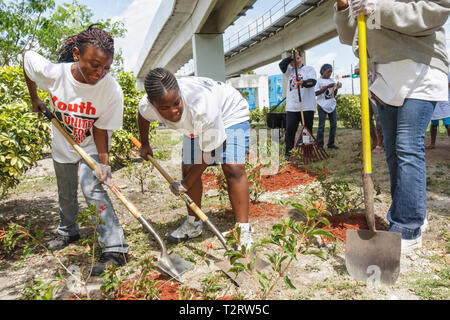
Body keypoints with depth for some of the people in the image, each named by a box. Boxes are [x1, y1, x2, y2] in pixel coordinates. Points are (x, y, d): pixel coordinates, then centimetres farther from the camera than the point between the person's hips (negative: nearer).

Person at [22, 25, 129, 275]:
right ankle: (68, 232, 45)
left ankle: (115, 249, -21)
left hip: (92, 148, -3)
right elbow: (27, 56, -3)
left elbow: (101, 128, -20)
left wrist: (104, 162, -30)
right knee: (66, 195, 18)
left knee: (92, 188, -23)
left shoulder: (112, 91, -30)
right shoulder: (53, 73, -26)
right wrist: (34, 98, 4)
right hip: (63, 146, 3)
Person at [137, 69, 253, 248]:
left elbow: (209, 153, -31)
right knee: (188, 169, -1)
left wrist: (185, 184, -22)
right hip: (195, 124, 5)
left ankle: (243, 230, -15)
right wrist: (144, 144, 15)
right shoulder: (148, 106, -29)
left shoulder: (202, 106, -45)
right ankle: (193, 223, 18)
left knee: (233, 168, -22)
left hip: (230, 112, -5)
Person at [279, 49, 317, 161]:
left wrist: (303, 82, -29)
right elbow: (281, 65, 6)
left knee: (307, 130, 0)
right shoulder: (290, 71, 22)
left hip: (307, 107, -3)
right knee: (289, 130, 0)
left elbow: (313, 81, -10)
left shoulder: (309, 69, 7)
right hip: (291, 107, 4)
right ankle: (288, 152, 8)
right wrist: (291, 57, -5)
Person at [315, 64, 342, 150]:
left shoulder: (331, 81, 13)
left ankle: (331, 143, 14)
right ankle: (320, 145, 3)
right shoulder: (319, 81, -3)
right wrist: (327, 87, -18)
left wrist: (336, 88, -3)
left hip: (332, 105, 6)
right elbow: (316, 93, -14)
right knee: (321, 125, -4)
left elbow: (334, 94, 16)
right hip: (322, 106, -6)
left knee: (334, 124, 5)